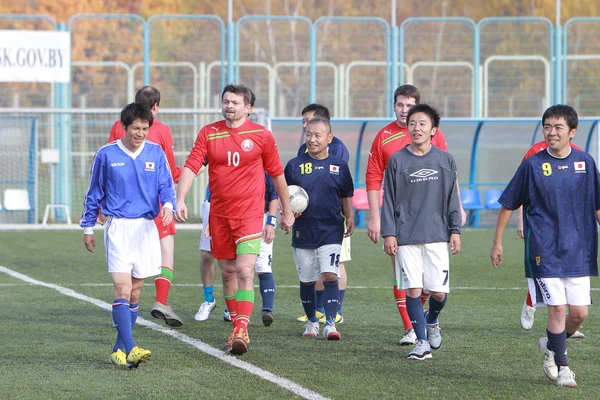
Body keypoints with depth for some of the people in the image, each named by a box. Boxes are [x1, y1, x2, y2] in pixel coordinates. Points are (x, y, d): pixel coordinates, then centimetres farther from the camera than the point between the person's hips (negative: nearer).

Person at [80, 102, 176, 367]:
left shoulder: (156, 153, 5)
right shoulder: (107, 155, 0)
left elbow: (166, 186, 4)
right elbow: (94, 193, 9)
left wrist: (168, 204, -18)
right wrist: (88, 228, 12)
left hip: (146, 227, 3)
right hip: (118, 227, -3)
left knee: (135, 291, 6)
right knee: (122, 287, -15)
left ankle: (120, 350, 13)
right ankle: (130, 348, -24)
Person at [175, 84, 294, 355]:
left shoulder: (261, 136, 0)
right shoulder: (208, 133, 3)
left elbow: (277, 174, 10)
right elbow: (190, 167, -4)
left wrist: (286, 210, 15)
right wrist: (180, 199, -18)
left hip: (250, 213, -3)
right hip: (218, 215, 3)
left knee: (245, 271, -15)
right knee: (227, 272, 10)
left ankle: (242, 330, -19)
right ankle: (237, 328, 22)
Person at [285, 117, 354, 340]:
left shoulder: (339, 166, 4)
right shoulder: (295, 165, 3)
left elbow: (346, 196, 14)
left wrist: (349, 217, 4)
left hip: (331, 231, -1)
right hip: (303, 232, 2)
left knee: (330, 275, -14)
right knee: (307, 280, 11)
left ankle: (330, 323, -13)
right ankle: (311, 321, 27)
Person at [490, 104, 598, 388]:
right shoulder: (532, 165, -3)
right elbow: (508, 204, 5)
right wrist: (497, 242, 5)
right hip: (544, 252, -3)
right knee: (557, 308, -8)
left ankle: (551, 344, 30)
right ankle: (562, 367, 5)